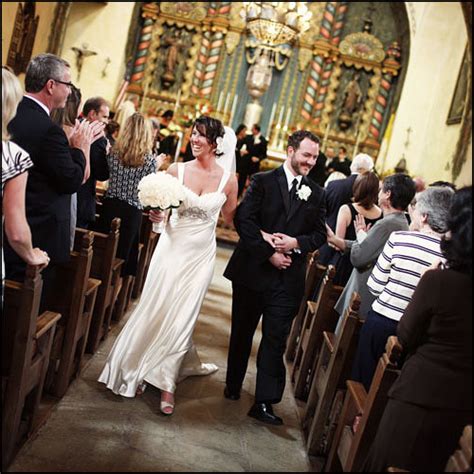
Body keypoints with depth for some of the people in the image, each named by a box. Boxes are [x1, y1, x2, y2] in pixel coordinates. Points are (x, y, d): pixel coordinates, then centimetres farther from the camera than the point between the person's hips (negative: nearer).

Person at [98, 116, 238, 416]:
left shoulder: (228, 180, -5)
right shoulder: (176, 170, -4)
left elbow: (230, 219, 8)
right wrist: (156, 214, -13)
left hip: (201, 255, 0)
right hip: (172, 248, 1)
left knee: (183, 316, 2)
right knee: (156, 309, 6)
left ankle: (167, 383, 16)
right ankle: (137, 366, 28)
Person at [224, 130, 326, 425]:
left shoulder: (317, 194, 7)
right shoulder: (263, 181, -3)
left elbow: (320, 234, 7)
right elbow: (243, 220, -11)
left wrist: (296, 243, -13)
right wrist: (269, 252, -16)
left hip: (288, 278, 1)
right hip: (253, 271, -1)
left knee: (276, 340, 0)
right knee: (242, 333, 15)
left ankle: (265, 402, 6)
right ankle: (233, 385, 35)